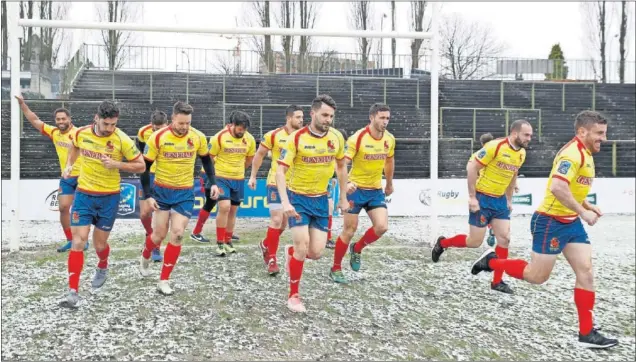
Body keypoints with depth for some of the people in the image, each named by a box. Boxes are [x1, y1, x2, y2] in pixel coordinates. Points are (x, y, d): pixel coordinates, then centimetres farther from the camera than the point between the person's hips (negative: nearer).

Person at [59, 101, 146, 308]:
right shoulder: (81, 133, -6)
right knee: (78, 241, -7)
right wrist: (69, 165, 6)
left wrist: (117, 164, -23)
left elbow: (141, 166, -9)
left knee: (99, 244, 9)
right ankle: (73, 292, -3)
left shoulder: (122, 140, -17)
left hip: (109, 197, -2)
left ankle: (102, 268, 45)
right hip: (84, 194, 2)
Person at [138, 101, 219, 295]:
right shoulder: (158, 138, -15)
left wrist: (213, 183, 2)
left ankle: (164, 280, 5)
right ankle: (145, 257, 41)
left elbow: (206, 160, 10)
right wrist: (148, 195, -11)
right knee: (159, 234, 6)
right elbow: (145, 167, -7)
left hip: (185, 193, 1)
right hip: (162, 191, -1)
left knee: (177, 234, -6)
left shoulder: (198, 137, -9)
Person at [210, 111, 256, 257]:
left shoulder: (249, 139, -4)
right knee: (224, 207, -17)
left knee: (233, 210, 11)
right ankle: (220, 243, -7)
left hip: (239, 179, 4)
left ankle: (228, 241, 25)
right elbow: (209, 157, -3)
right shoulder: (220, 137, -15)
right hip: (221, 178, -4)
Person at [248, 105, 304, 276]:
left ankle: (266, 245, 39)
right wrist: (253, 176, 4)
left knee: (284, 222, 13)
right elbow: (259, 155, 4)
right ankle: (272, 258, 4)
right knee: (276, 220, -9)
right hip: (276, 183, -4)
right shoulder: (273, 135, -9)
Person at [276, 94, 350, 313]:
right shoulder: (296, 138, -16)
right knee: (302, 246, -11)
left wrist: (343, 198, 14)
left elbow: (341, 167, 12)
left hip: (321, 199, 4)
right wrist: (285, 202, -30)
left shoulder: (336, 138, -4)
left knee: (316, 252, -1)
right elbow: (280, 171, -18)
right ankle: (293, 295, 8)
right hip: (298, 197, -4)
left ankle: (291, 252, 35)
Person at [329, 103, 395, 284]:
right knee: (349, 230, 1)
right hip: (356, 189, -5)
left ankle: (357, 249, 20)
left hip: (376, 190, 5)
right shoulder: (357, 138, -17)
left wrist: (389, 184, 25)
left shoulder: (390, 139, 0)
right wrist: (346, 183, -39)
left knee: (382, 227, -10)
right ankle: (336, 269, 18)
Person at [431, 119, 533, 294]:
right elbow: (471, 167, -18)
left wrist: (509, 200, 18)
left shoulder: (521, 153, 4)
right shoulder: (495, 146, -20)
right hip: (482, 198, -7)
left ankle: (497, 281, 11)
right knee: (475, 242, -1)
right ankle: (442, 243, 24)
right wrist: (472, 197, -19)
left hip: (500, 200, 7)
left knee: (504, 239, 1)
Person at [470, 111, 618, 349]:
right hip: (551, 222, -9)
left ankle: (587, 333, 6)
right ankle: (492, 261, 21)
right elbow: (557, 187, -34)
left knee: (586, 272, 2)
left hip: (571, 222, 9)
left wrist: (588, 206, 11)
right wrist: (582, 212, -26)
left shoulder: (585, 153, 12)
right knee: (537, 277, 0)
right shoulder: (573, 153, -20)